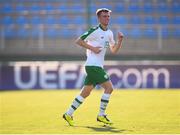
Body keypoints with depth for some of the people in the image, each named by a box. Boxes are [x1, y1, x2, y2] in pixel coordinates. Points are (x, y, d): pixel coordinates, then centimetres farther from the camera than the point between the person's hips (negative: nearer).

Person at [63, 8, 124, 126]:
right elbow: (78, 41, -12)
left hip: (98, 66, 8)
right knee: (109, 87, -12)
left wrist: (120, 40, 3)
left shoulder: (109, 33, 14)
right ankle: (101, 115, -4)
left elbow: (114, 50, 20)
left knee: (85, 93, 10)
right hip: (93, 65, -8)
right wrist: (92, 48, -18)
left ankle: (68, 114, 16)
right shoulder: (95, 31, -11)